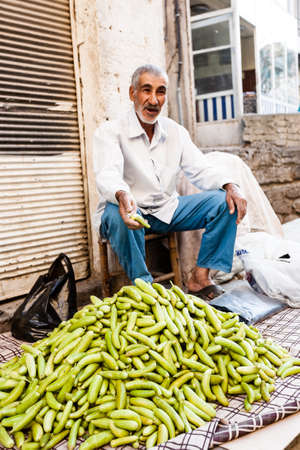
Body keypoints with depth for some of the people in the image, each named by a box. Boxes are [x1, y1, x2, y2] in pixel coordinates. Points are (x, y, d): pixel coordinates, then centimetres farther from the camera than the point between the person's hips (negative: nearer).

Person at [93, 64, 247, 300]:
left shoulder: (176, 132, 7)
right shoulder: (109, 132, -9)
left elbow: (200, 169, 2)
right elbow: (108, 175, -26)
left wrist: (230, 186, -19)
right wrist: (122, 195, -50)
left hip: (167, 210, 5)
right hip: (129, 210, -4)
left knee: (224, 202, -12)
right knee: (117, 214, -39)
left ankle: (200, 277, -9)